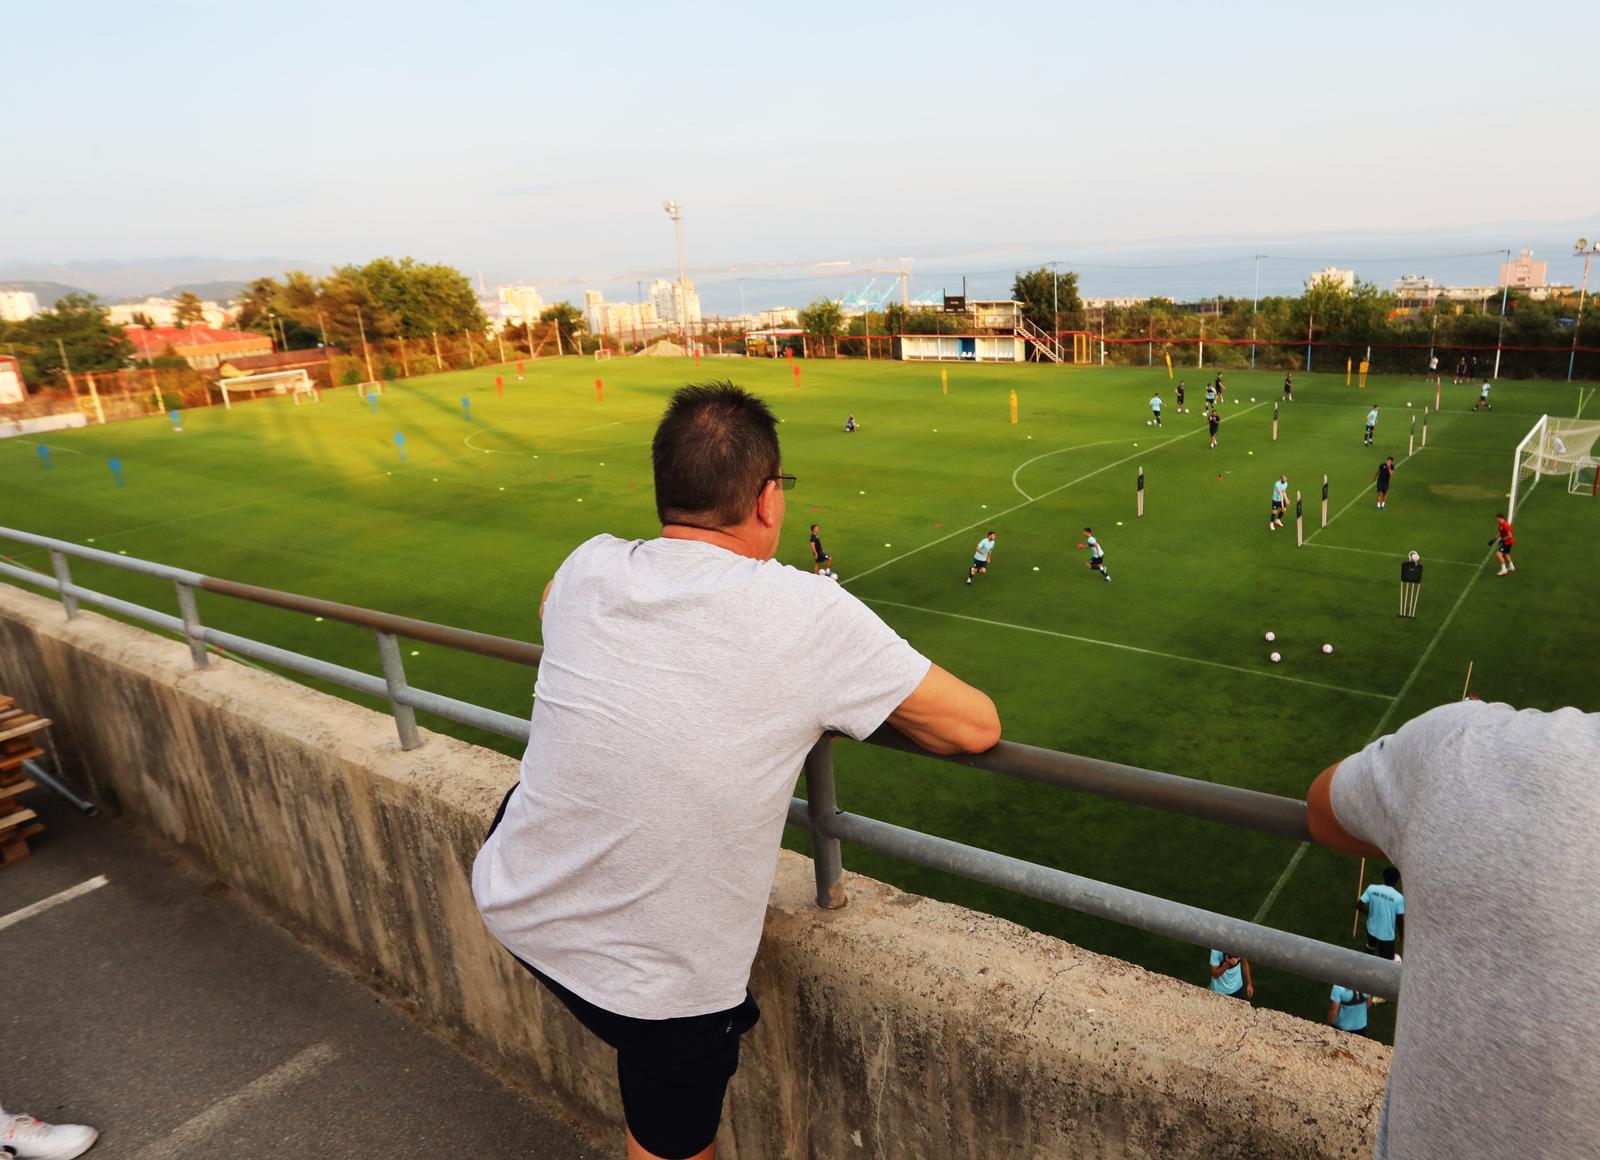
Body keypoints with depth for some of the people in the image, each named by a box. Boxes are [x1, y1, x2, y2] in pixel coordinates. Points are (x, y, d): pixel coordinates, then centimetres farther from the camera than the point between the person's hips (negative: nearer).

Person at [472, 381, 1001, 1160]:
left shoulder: (586, 569, -8)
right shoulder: (808, 614, -22)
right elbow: (977, 728, -12)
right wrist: (826, 705, 4)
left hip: (511, 910, 4)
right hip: (662, 985, -4)